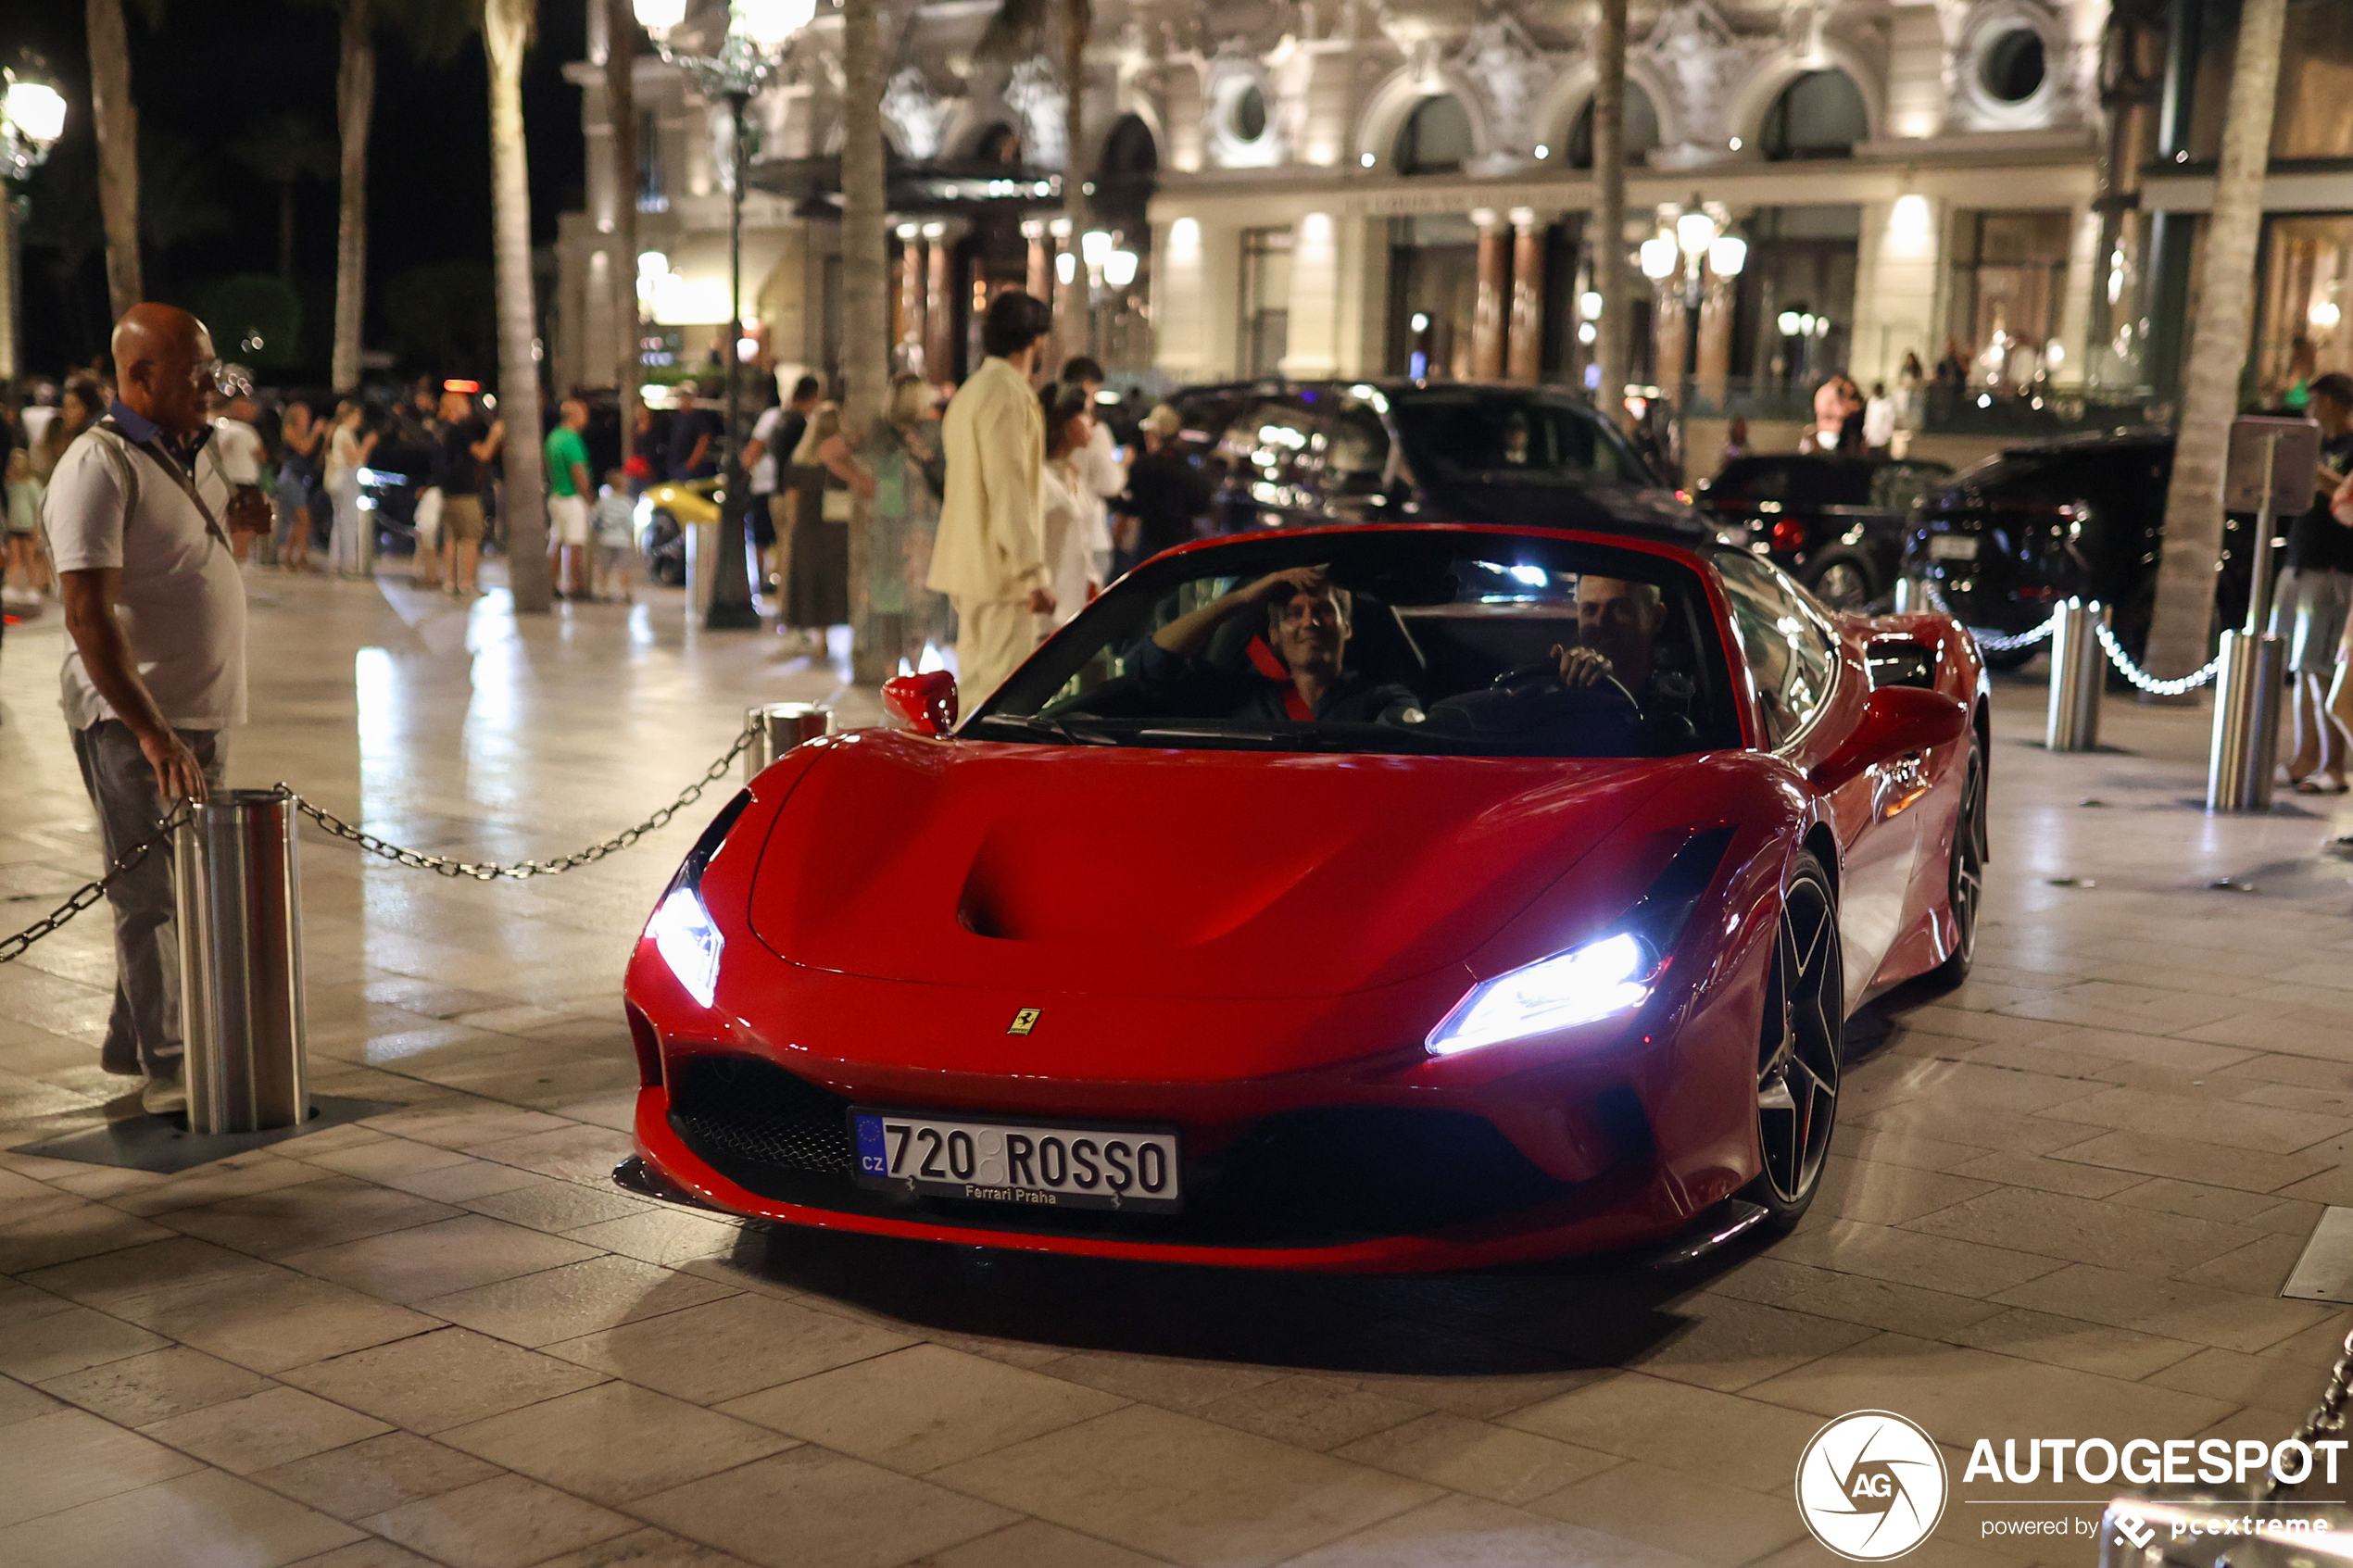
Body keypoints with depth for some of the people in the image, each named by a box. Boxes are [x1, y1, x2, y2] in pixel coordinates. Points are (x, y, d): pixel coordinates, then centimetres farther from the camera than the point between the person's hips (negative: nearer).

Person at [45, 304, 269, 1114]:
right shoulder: (99, 464, -15)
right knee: (155, 893, -2)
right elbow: (88, 615, -22)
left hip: (204, 711, 8)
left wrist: (242, 515, 6)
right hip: (132, 719, -8)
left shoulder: (199, 451, 11)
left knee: (185, 884, 16)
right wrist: (152, 732, -29)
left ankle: (130, 1041, 30)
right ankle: (167, 1069, 6)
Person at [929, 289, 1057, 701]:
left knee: (975, 680, 14)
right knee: (1002, 696, -9)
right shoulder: (1007, 395, -13)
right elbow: (1008, 491, -20)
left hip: (968, 571, 10)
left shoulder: (970, 391, 19)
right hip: (999, 573, -10)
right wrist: (1033, 575, -20)